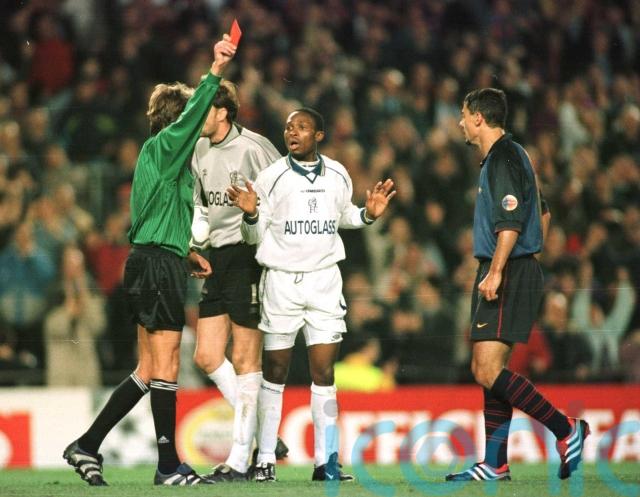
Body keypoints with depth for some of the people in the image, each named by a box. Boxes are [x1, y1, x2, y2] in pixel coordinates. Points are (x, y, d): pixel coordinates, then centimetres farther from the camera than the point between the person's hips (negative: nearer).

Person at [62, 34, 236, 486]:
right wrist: (215, 73, -33)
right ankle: (169, 466, -3)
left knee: (148, 372, 12)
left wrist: (186, 255, 20)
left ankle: (87, 446, 14)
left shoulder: (159, 154, 21)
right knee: (166, 367, -6)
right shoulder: (164, 144, -6)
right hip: (159, 264, -10)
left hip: (154, 262, 10)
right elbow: (190, 115, -26)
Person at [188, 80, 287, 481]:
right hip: (216, 257, 8)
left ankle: (240, 461, -2)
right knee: (207, 357, 5)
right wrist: (196, 242, 9)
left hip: (248, 256, -8)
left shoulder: (253, 148, -13)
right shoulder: (199, 151, 12)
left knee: (245, 359, -5)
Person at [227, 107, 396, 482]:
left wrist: (368, 214, 4)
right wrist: (251, 214, -20)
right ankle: (266, 459, 9)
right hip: (281, 279, -2)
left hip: (325, 280, 2)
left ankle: (326, 461, -1)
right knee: (275, 370, 2)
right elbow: (255, 237, 0)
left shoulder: (338, 176, 4)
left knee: (324, 372, -3)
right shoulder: (272, 177, -4)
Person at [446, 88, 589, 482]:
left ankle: (566, 430, -11)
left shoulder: (503, 158, -14)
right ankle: (496, 465, 11)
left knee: (489, 371, -14)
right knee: (486, 370, 10)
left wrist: (496, 272, -25)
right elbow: (542, 213, 28)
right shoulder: (510, 155, 19)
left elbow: (511, 223, -23)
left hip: (509, 273, -11)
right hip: (513, 272, 11)